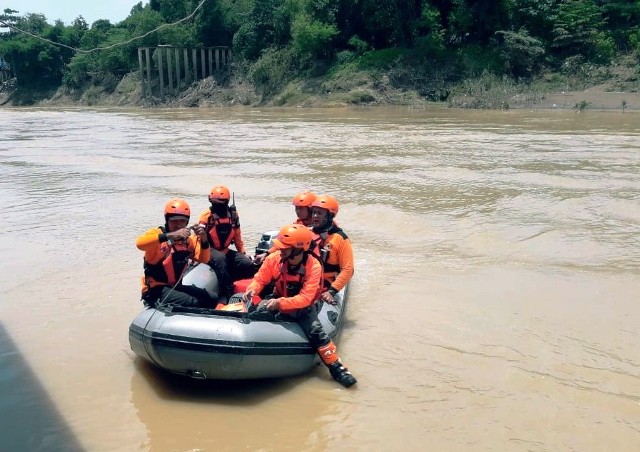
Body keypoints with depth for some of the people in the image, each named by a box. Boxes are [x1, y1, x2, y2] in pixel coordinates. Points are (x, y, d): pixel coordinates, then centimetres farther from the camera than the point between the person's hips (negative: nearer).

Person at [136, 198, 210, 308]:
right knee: (193, 303, -26)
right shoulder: (157, 233, -10)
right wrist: (170, 235, -41)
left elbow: (204, 259, -3)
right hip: (156, 289, -7)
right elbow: (140, 243, -32)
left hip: (175, 286, 7)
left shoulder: (188, 239, 7)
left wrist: (204, 240, -22)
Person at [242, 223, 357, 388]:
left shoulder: (314, 266, -25)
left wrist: (280, 303, -41)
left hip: (303, 307, -3)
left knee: (316, 331, -22)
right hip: (277, 300, 3)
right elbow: (260, 279, -5)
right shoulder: (274, 258, -17)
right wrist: (253, 289, -28)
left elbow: (305, 298, -29)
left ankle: (336, 368, -14)